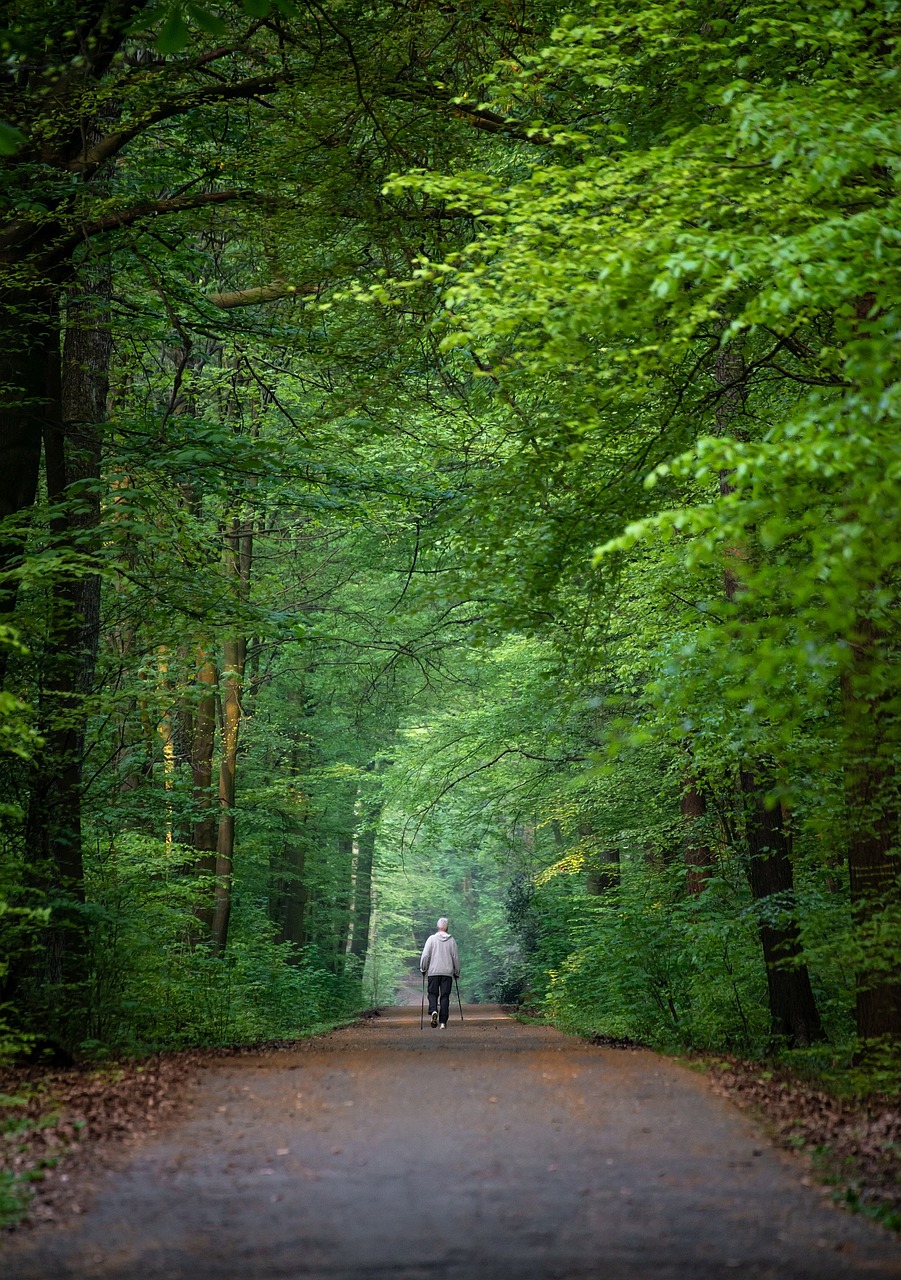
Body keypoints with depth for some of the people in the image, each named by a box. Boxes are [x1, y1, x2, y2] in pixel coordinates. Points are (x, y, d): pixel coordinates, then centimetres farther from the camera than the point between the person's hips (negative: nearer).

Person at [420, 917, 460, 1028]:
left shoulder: (432, 939, -2)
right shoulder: (451, 941, 2)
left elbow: (425, 955, -6)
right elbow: (455, 958, 6)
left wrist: (423, 969, 8)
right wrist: (457, 972, 18)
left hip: (433, 972, -1)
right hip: (447, 973, 1)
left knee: (433, 994, 8)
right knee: (445, 996, 4)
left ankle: (433, 1011, -21)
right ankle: (443, 1022, 0)